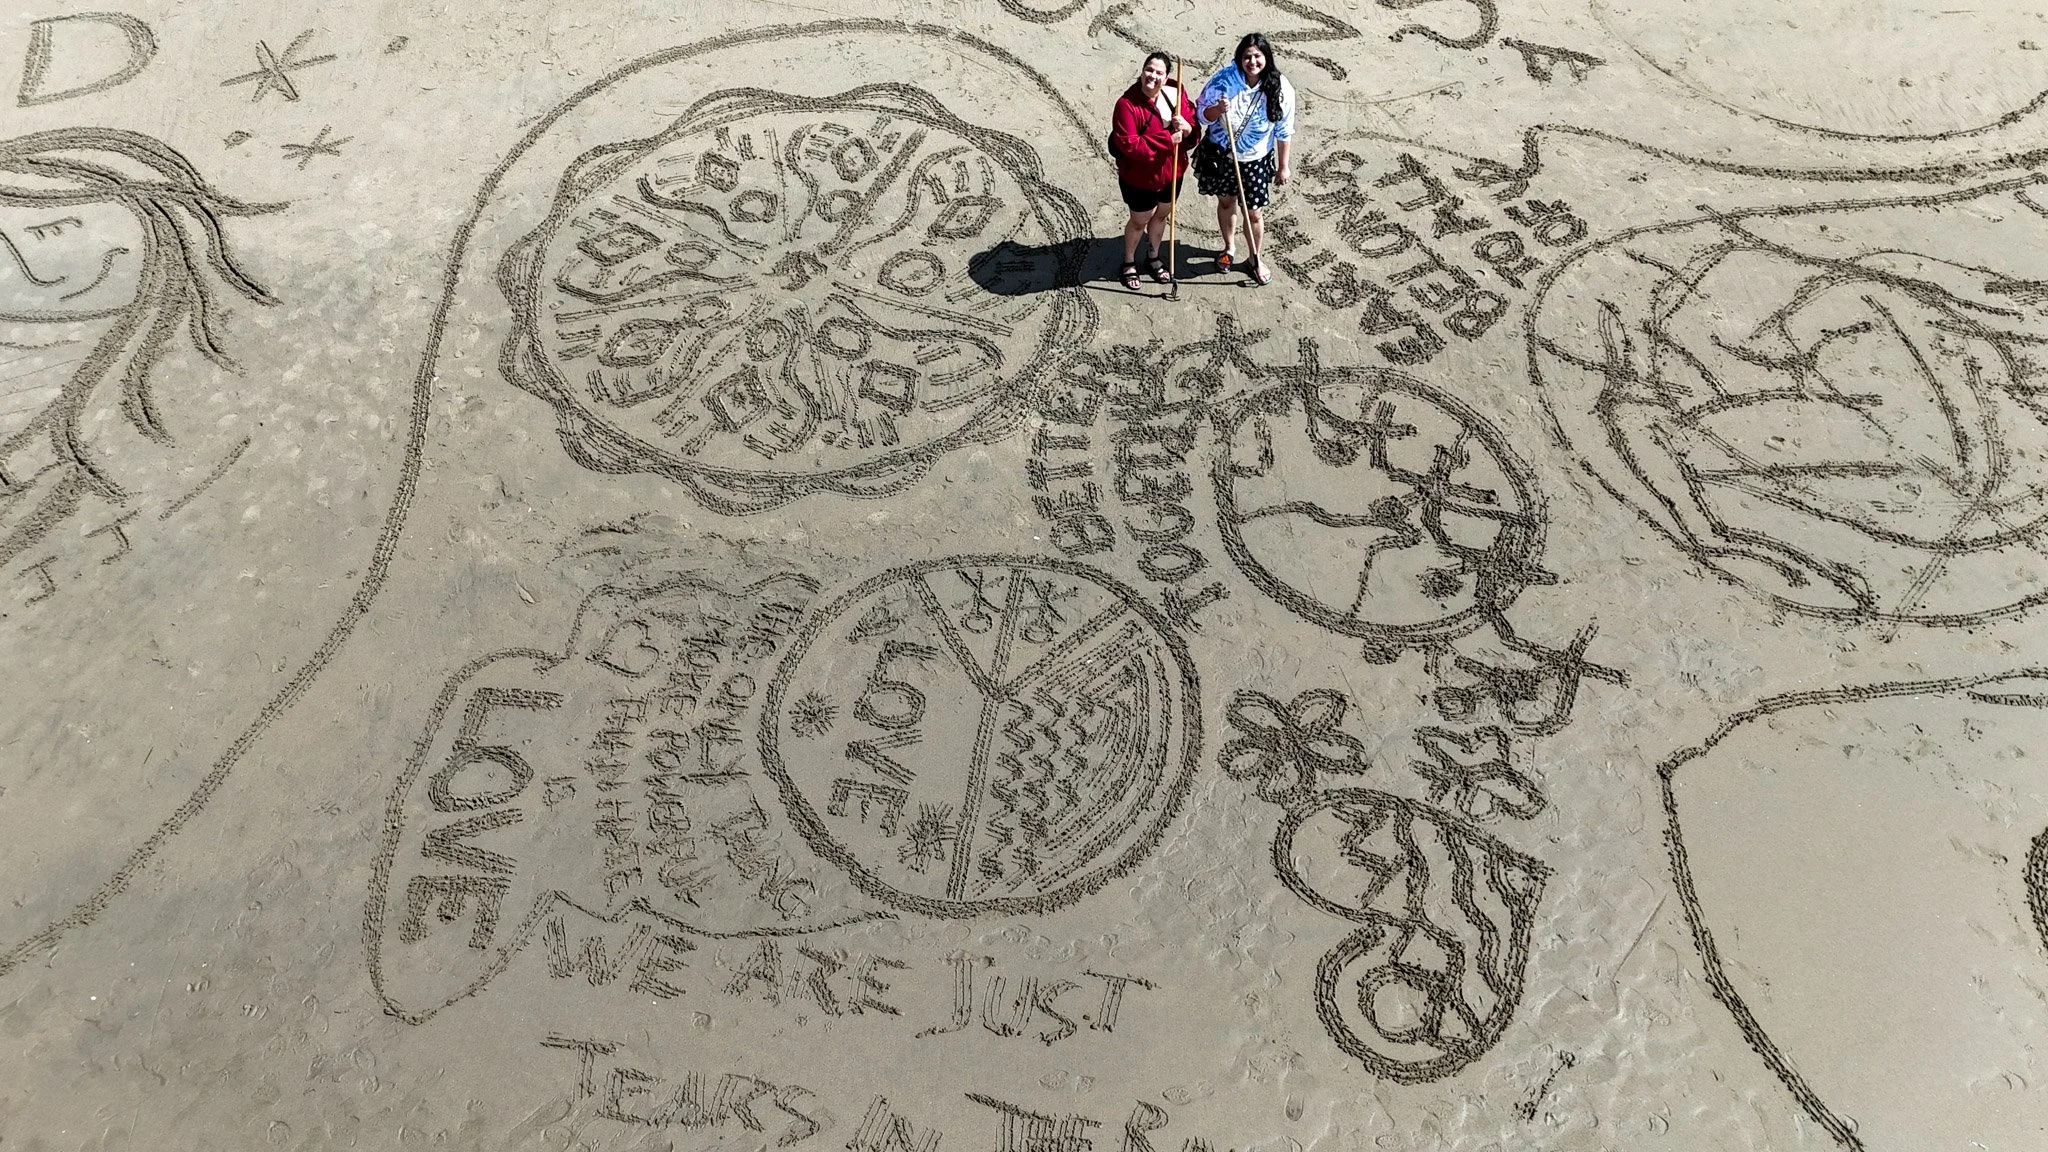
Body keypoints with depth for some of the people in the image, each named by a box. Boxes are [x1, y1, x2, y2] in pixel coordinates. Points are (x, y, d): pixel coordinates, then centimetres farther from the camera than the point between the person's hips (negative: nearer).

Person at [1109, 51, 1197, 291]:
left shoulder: (1177, 95, -8)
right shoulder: (1127, 104, -26)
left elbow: (1195, 130, -1)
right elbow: (1128, 144, -32)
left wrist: (1187, 128, -27)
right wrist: (1166, 139, -33)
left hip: (1171, 172, 5)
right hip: (1138, 177, -5)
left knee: (1160, 215, 24)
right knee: (1139, 220, 14)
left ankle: (1154, 258, 48)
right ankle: (1129, 263, 39)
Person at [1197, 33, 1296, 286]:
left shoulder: (1281, 89, -17)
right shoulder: (1223, 80, -19)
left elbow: (1284, 131, -6)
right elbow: (1203, 114, -10)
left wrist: (1283, 166, 0)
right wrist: (1217, 109, -33)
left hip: (1256, 159, -1)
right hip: (1221, 154, 1)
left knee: (1254, 212, 7)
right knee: (1226, 201, 21)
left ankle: (1255, 260, 32)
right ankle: (1229, 247, 47)